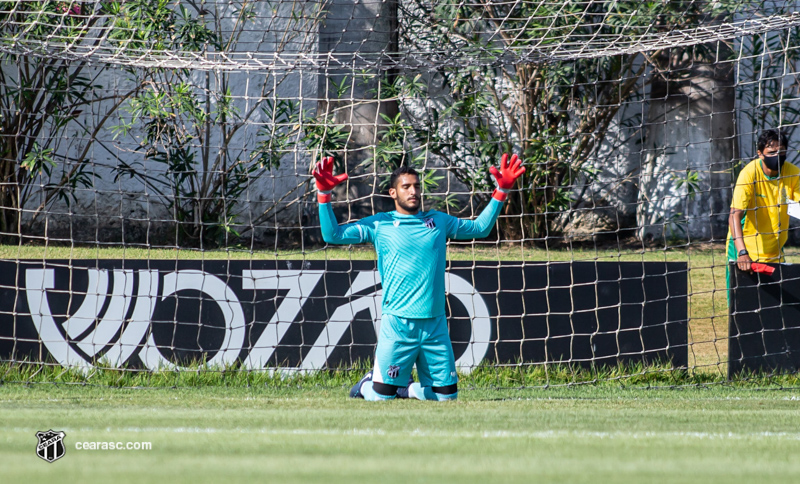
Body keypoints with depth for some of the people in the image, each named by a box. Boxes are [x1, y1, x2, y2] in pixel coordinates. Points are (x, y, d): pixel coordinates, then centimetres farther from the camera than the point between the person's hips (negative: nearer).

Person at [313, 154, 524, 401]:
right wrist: (324, 193, -10)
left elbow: (481, 227, 24)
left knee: (446, 394, 4)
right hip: (397, 323, -4)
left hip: (435, 324, 4)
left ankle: (404, 388, 31)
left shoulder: (438, 221, 15)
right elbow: (332, 234, 0)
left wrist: (502, 191, 17)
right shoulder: (379, 224, 5)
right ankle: (365, 386, 29)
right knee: (381, 395, -6)